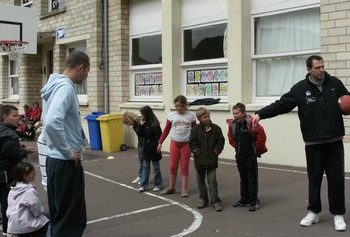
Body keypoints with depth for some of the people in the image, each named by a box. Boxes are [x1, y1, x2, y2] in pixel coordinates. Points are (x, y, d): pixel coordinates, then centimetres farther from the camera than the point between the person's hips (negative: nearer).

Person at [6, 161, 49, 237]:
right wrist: (41, 209, 4)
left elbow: (9, 211, 12)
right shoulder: (30, 191, -19)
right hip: (26, 226, -7)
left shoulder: (12, 190, 5)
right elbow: (37, 211, -16)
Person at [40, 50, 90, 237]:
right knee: (71, 220, 0)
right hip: (66, 163, -10)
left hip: (55, 159, 10)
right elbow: (52, 123, -33)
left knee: (59, 216, 20)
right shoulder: (65, 87, -18)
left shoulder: (56, 85, 12)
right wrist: (68, 151, -20)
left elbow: (48, 120, 22)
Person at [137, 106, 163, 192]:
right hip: (145, 149, 7)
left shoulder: (155, 125, -15)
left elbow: (157, 138, -18)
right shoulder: (144, 124, 5)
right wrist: (141, 125, -8)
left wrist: (152, 147, -20)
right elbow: (140, 134, 4)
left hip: (153, 150, -6)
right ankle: (143, 185, 14)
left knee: (156, 168, 6)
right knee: (145, 168, 9)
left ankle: (158, 185, 18)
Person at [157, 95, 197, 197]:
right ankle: (171, 187, 22)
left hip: (186, 144, -1)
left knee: (184, 167, 5)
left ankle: (184, 189, 13)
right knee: (173, 166, 8)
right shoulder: (171, 116, -3)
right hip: (174, 143, 1)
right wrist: (160, 143, 2)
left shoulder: (191, 116, -5)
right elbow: (166, 130, 5)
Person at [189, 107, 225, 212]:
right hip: (199, 160, 2)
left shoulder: (216, 128, -2)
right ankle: (203, 199, 26)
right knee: (200, 180, 12)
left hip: (211, 159, -2)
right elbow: (192, 143, 1)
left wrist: (215, 151, -8)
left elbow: (221, 141, 0)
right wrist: (197, 151, -8)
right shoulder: (195, 129, -1)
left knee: (212, 180, -3)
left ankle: (215, 201, 3)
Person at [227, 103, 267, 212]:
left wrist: (256, 149, -7)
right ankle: (244, 200, 25)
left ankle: (254, 202, 5)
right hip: (239, 155, 6)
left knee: (252, 179, -1)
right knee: (243, 179, 15)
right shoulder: (232, 124, 0)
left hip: (250, 156, -6)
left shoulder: (251, 123, -18)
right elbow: (231, 137, 17)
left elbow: (261, 136, -16)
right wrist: (237, 147, 12)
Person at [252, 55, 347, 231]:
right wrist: (260, 114, -15)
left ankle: (338, 214, 17)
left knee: (336, 178, 4)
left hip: (334, 141, 1)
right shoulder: (300, 88, -3)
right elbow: (281, 105, -7)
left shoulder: (334, 83, 2)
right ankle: (313, 212, 24)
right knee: (314, 178, 10)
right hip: (313, 143, -1)